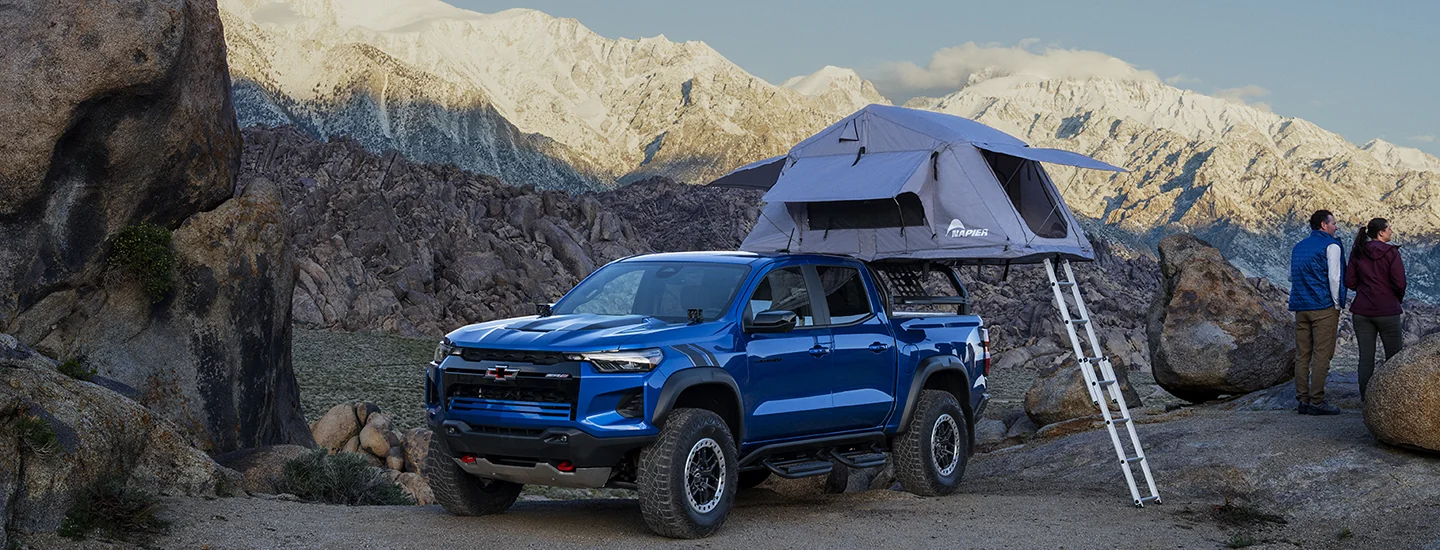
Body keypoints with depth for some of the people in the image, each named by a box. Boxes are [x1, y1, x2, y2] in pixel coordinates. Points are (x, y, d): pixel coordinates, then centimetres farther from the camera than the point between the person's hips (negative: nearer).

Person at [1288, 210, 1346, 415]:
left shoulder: (1298, 247, 16)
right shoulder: (1331, 246, -5)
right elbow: (1334, 278, -9)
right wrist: (1337, 306, -2)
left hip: (1300, 307, 7)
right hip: (1324, 308, -6)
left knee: (1302, 355, 7)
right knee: (1322, 355, -5)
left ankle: (1302, 400, 6)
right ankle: (1316, 401, -7)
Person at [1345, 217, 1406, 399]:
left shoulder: (1357, 253, 4)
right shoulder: (1391, 252, -10)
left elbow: (1350, 282, 4)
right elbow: (1399, 283, -12)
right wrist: (1398, 299, 8)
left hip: (1362, 311, 4)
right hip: (1387, 310, -4)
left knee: (1366, 356, 7)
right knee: (1394, 356, 7)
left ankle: (1365, 397, 8)